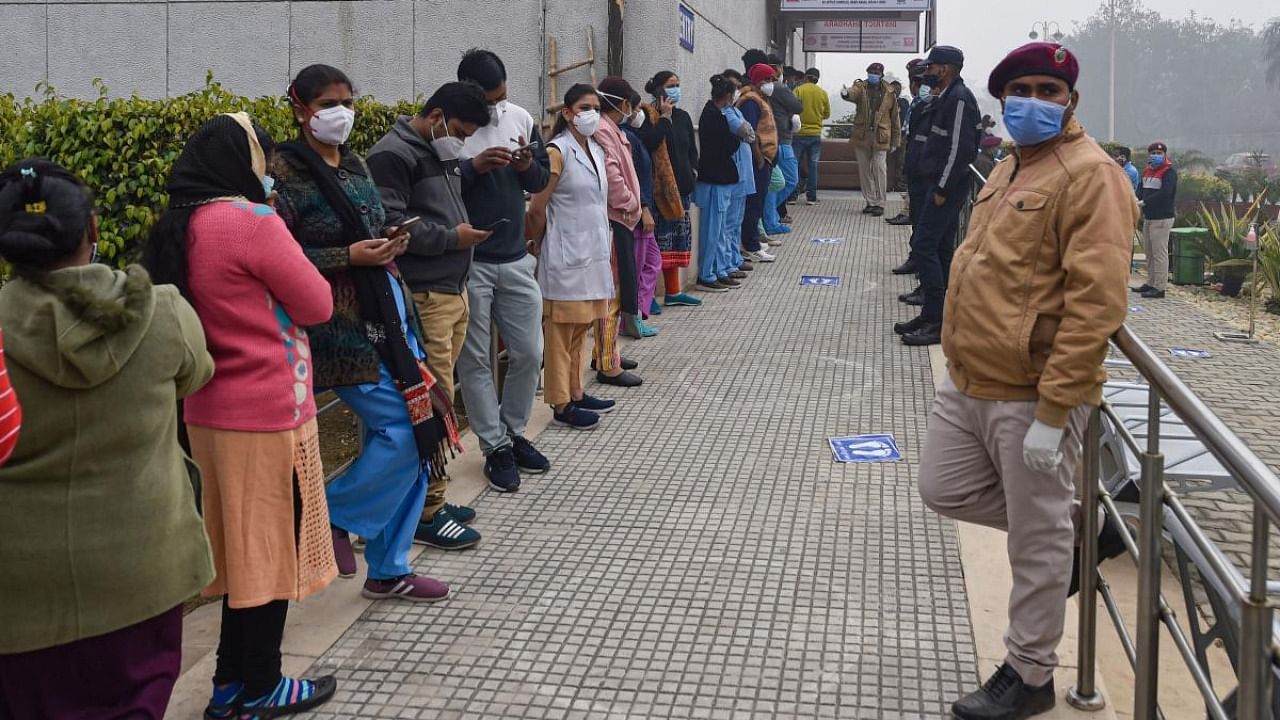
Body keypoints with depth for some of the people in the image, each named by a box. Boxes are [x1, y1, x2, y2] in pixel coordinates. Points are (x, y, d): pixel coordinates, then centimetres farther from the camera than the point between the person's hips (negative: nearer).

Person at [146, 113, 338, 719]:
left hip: (211, 410, 8)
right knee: (269, 545, 5)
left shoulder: (179, 227, 8)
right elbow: (317, 305, -9)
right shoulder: (251, 220, -16)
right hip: (266, 413, -8)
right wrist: (285, 262, 6)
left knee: (243, 544, 18)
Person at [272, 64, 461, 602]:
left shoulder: (356, 164, 14)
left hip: (390, 310, 8)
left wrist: (391, 241, 2)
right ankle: (333, 515, 12)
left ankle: (388, 571, 18)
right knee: (405, 429, -13)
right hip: (341, 323, -8)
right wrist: (349, 257, -19)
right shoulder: (287, 171, -9)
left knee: (420, 432, 7)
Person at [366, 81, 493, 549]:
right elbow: (390, 225, -20)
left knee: (440, 399, 13)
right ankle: (425, 513, 1)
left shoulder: (441, 153, 19)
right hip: (423, 296, -10)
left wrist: (466, 228, 13)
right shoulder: (393, 155, -10)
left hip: (453, 290, 10)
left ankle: (431, 497, 22)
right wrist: (451, 238, -14)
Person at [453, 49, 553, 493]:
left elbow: (542, 179, 13)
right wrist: (473, 166, -24)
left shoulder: (520, 118, 5)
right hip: (467, 262, -5)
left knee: (529, 353, 9)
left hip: (516, 258, 5)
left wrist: (528, 167, -9)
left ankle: (514, 433, 28)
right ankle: (496, 448, 15)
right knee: (476, 360, 3)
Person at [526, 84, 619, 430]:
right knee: (562, 331, -1)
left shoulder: (597, 151, 11)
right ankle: (561, 404, 5)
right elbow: (537, 209, -13)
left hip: (593, 253, 7)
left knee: (580, 328, 15)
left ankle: (576, 393, 25)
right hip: (567, 255, -7)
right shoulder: (558, 151, -13)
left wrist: (605, 245, 16)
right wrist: (538, 245, 0)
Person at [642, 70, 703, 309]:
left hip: (681, 184, 8)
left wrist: (692, 171, 8)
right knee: (659, 237, -9)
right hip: (659, 185, -8)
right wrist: (664, 117, -18)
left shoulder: (683, 116, 16)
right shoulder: (649, 115, -7)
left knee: (678, 237, 12)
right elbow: (651, 143, -23)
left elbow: (692, 149, 22)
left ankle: (673, 291, 21)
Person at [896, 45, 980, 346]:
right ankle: (933, 315, 19)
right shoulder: (946, 97, 15)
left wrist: (942, 189, -19)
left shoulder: (959, 99, -15)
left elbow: (960, 149, -21)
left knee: (924, 245, -11)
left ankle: (936, 322, -9)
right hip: (939, 184, 10)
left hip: (947, 186, -10)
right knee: (941, 248, 12)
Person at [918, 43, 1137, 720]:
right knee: (944, 490, 18)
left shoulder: (1088, 174, -14)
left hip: (1031, 396, -9)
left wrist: (1051, 412, -23)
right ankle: (1076, 520, 33)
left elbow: (1095, 303, -21)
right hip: (968, 383, 9)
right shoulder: (1010, 169, 15)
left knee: (1037, 543, 5)